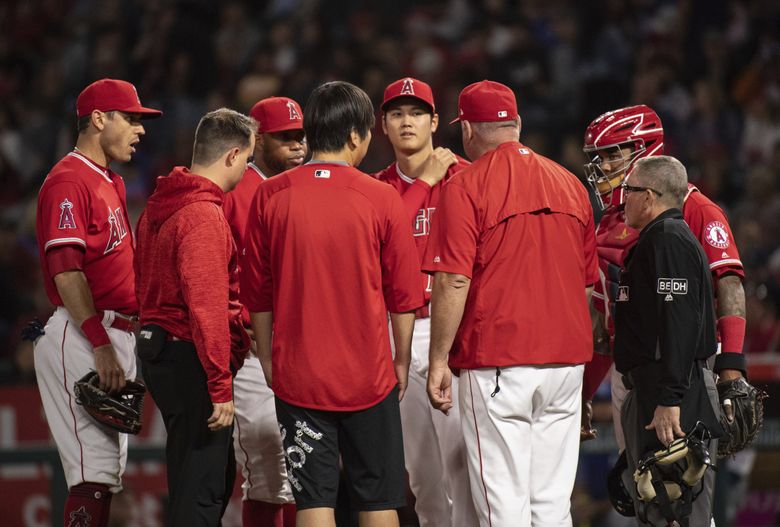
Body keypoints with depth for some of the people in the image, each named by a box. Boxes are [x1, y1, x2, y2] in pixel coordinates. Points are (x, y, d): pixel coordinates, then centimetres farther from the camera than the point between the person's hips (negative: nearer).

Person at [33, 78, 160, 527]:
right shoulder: (69, 181, -11)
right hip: (83, 337, -10)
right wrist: (101, 345, -24)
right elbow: (66, 271, -19)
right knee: (95, 473, -16)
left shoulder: (111, 183, 21)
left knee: (107, 471, 10)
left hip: (117, 335, 10)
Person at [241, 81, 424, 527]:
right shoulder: (382, 199, -7)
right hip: (369, 373, -1)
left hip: (298, 373, 1)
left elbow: (257, 291, 4)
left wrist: (267, 357, 16)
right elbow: (404, 295, -1)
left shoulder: (270, 196, -3)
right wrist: (401, 361, 12)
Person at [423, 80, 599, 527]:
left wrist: (439, 362, -8)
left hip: (496, 364, -5)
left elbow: (453, 283, -13)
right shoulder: (570, 184, 12)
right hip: (566, 360, 6)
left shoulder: (465, 188, -6)